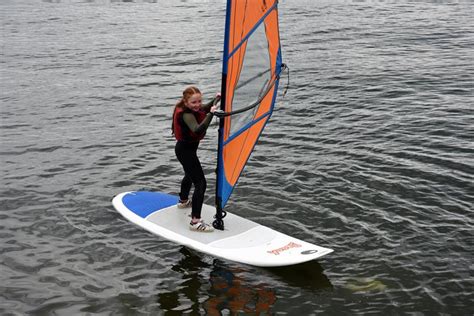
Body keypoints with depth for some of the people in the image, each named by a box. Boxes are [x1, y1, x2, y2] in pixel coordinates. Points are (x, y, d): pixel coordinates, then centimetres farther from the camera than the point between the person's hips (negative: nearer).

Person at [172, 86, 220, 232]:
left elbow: (204, 109, 21)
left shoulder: (190, 108, -2)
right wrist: (211, 114, -52)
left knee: (190, 175, 34)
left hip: (185, 148, 11)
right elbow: (197, 130, -47)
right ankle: (195, 222, -18)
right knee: (200, 183, -15)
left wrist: (216, 100, 7)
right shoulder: (186, 115, -29)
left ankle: (183, 201, 60)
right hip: (186, 150, -11)